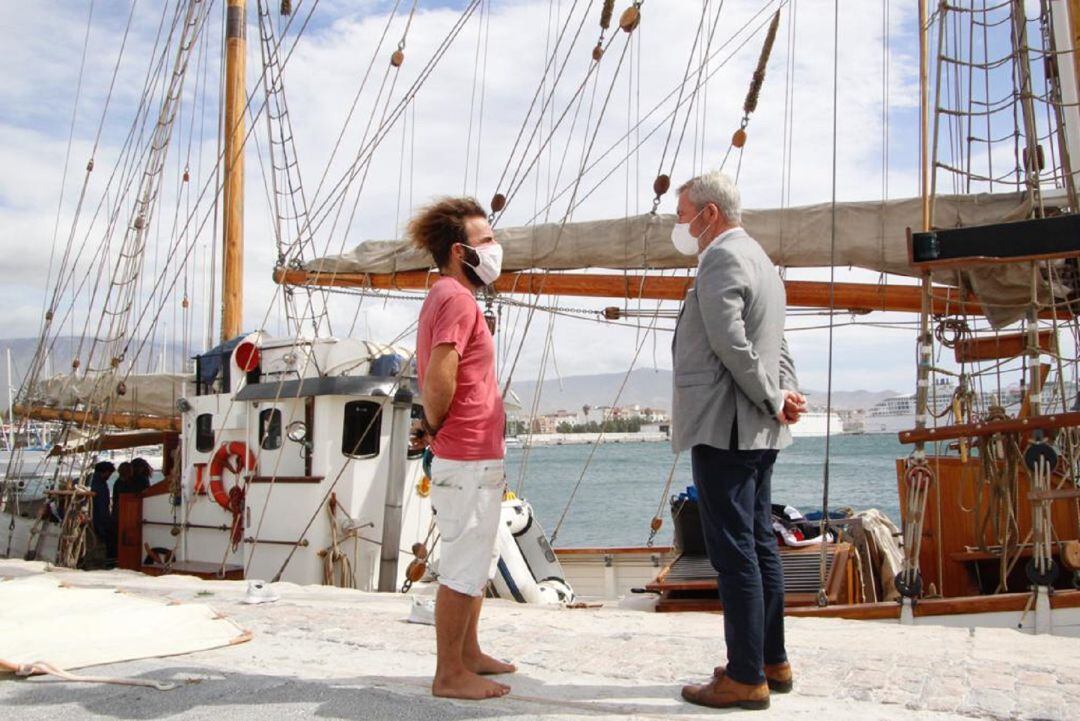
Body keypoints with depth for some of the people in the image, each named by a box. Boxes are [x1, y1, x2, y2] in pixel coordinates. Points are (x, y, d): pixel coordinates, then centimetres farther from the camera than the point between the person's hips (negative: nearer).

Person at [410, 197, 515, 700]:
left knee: (477, 563, 20)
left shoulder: (446, 297, 16)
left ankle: (469, 653, 32)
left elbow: (434, 374, 24)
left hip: (474, 459, 10)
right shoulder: (457, 300, -16)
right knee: (464, 568, -2)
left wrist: (436, 429, 13)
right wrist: (437, 426, -11)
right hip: (469, 460, -10)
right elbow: (439, 376, -28)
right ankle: (449, 674, 7)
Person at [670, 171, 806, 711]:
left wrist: (774, 401, -12)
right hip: (758, 432, 10)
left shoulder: (722, 260, -12)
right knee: (759, 546, 15)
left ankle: (746, 678, -1)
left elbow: (731, 346, -21)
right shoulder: (758, 259, 21)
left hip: (723, 429, -10)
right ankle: (772, 662, 23)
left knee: (734, 554, -6)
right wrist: (784, 393, 4)